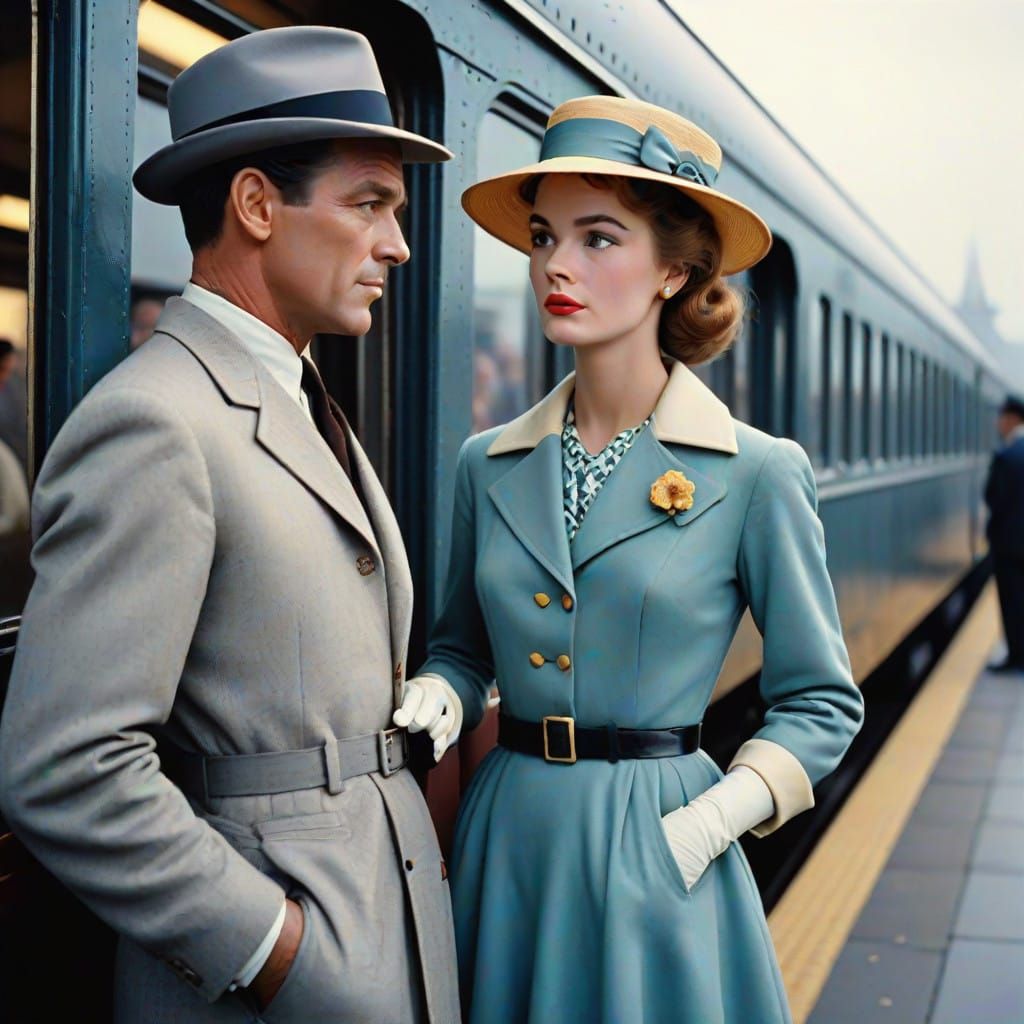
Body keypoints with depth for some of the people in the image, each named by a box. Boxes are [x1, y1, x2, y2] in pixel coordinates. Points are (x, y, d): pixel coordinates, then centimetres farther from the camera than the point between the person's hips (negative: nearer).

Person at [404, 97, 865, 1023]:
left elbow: (822, 702, -1)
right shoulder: (490, 465, 4)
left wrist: (720, 814, -13)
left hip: (654, 850, -3)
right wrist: (438, 702, -4)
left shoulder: (756, 475, -7)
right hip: (506, 836, 4)